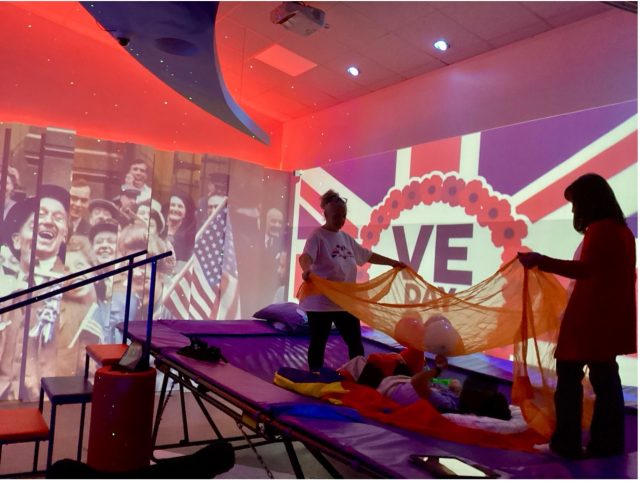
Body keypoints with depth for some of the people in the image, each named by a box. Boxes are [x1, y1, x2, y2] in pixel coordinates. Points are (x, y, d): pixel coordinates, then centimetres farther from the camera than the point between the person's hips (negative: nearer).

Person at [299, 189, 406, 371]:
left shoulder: (346, 238, 13)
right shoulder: (317, 236, -10)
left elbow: (368, 256, 22)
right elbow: (305, 256, -28)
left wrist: (392, 262, 22)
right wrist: (306, 269, -50)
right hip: (321, 302, -7)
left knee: (356, 343, 12)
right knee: (318, 343, 6)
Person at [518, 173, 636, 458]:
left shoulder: (600, 229, -14)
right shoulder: (621, 230, 14)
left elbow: (585, 268, -30)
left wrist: (541, 261, -37)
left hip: (590, 319, -10)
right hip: (608, 319, 10)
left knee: (569, 374, -3)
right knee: (605, 377, 12)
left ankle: (567, 443, 0)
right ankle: (608, 442, 18)